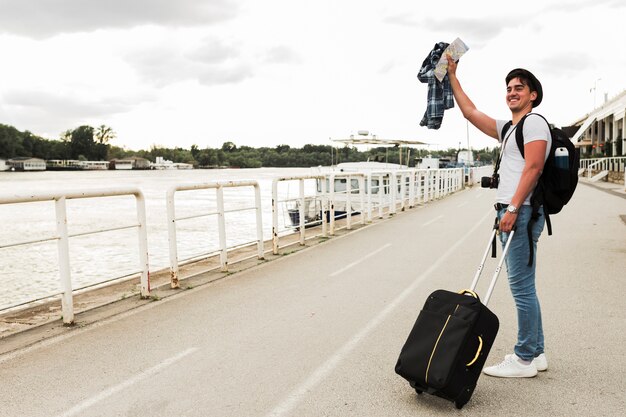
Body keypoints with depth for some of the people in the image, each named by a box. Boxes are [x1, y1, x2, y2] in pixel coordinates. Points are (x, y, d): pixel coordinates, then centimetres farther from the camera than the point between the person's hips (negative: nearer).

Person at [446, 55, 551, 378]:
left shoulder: (534, 122, -4)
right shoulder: (508, 128, 24)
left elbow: (533, 168, -16)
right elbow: (470, 112, 28)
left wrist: (513, 209, -21)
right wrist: (452, 76, 30)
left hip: (522, 212, -10)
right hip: (510, 213, 10)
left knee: (522, 287, -7)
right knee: (522, 288, 12)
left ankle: (524, 360, 0)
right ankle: (535, 353, 20)